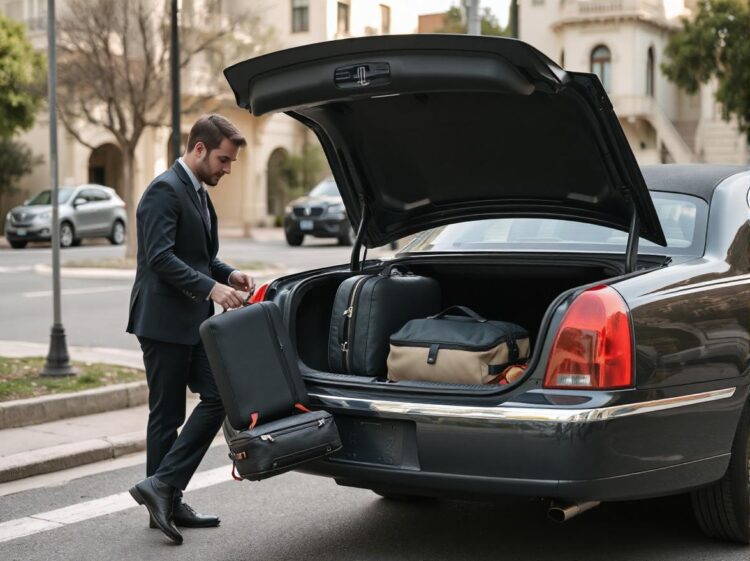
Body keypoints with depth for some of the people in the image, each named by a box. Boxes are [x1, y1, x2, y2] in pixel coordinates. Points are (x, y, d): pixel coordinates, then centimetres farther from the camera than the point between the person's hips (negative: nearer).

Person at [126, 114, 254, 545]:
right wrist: (211, 287, -29)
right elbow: (160, 257, -24)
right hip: (165, 321, -9)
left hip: (193, 322, 9)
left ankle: (167, 499, 11)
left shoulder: (199, 193, 16)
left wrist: (229, 274, 5)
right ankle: (162, 488, 8)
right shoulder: (165, 191, -14)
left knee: (218, 397, 6)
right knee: (167, 415, -2)